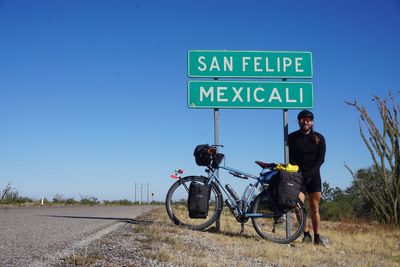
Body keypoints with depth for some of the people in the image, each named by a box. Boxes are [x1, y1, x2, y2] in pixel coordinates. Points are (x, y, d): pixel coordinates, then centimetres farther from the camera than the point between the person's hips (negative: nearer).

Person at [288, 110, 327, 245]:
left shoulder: (319, 138, 6)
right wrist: (299, 172, -16)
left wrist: (309, 173, -15)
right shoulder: (292, 137, 5)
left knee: (315, 208, 0)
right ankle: (306, 234, -3)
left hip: (313, 176, 1)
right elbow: (290, 158, 0)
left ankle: (317, 236, 5)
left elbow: (320, 159, -2)